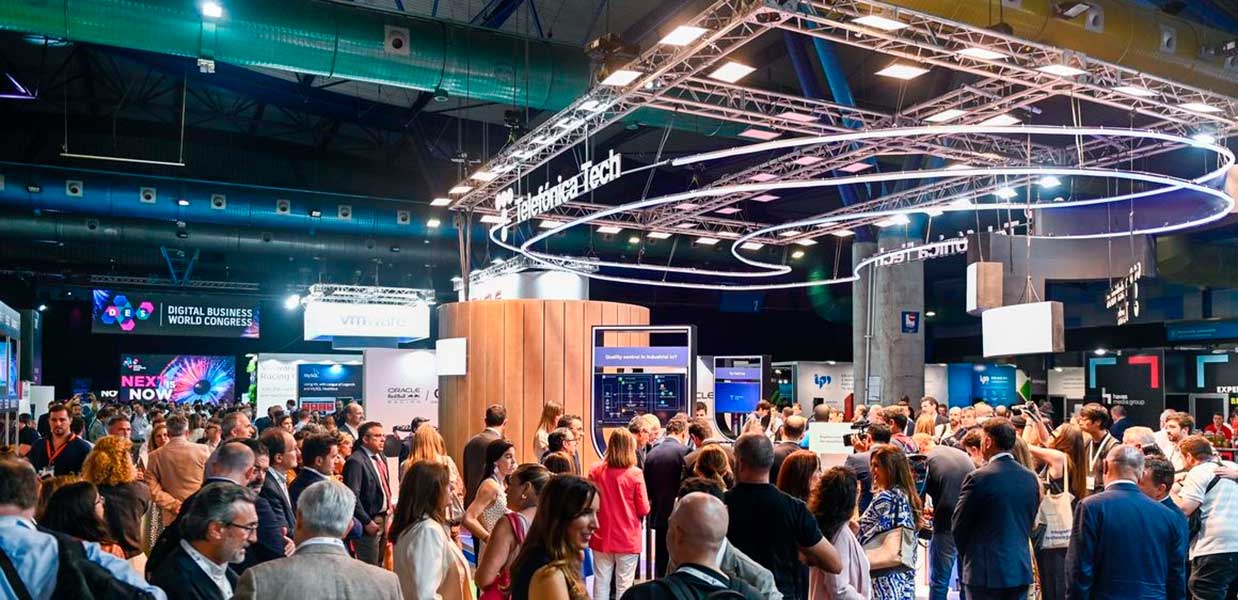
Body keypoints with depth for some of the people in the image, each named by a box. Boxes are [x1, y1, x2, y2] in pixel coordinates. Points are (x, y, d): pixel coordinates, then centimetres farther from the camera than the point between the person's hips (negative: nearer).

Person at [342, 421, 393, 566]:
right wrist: (367, 522, -19)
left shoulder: (382, 458, 11)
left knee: (380, 565, 16)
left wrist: (389, 507, 12)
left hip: (384, 519, 8)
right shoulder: (356, 461, -16)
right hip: (370, 521, -8)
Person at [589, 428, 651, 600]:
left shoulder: (595, 471, -4)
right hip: (627, 539, -3)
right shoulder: (635, 473, -13)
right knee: (624, 586, 6)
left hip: (602, 538, 3)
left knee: (601, 584, 12)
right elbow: (643, 510, -8)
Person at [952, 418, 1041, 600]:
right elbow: (1030, 522, 11)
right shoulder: (1030, 478, 3)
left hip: (985, 571, -5)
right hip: (1021, 570, 6)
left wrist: (967, 555, 11)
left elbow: (958, 526, -7)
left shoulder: (978, 478, -15)